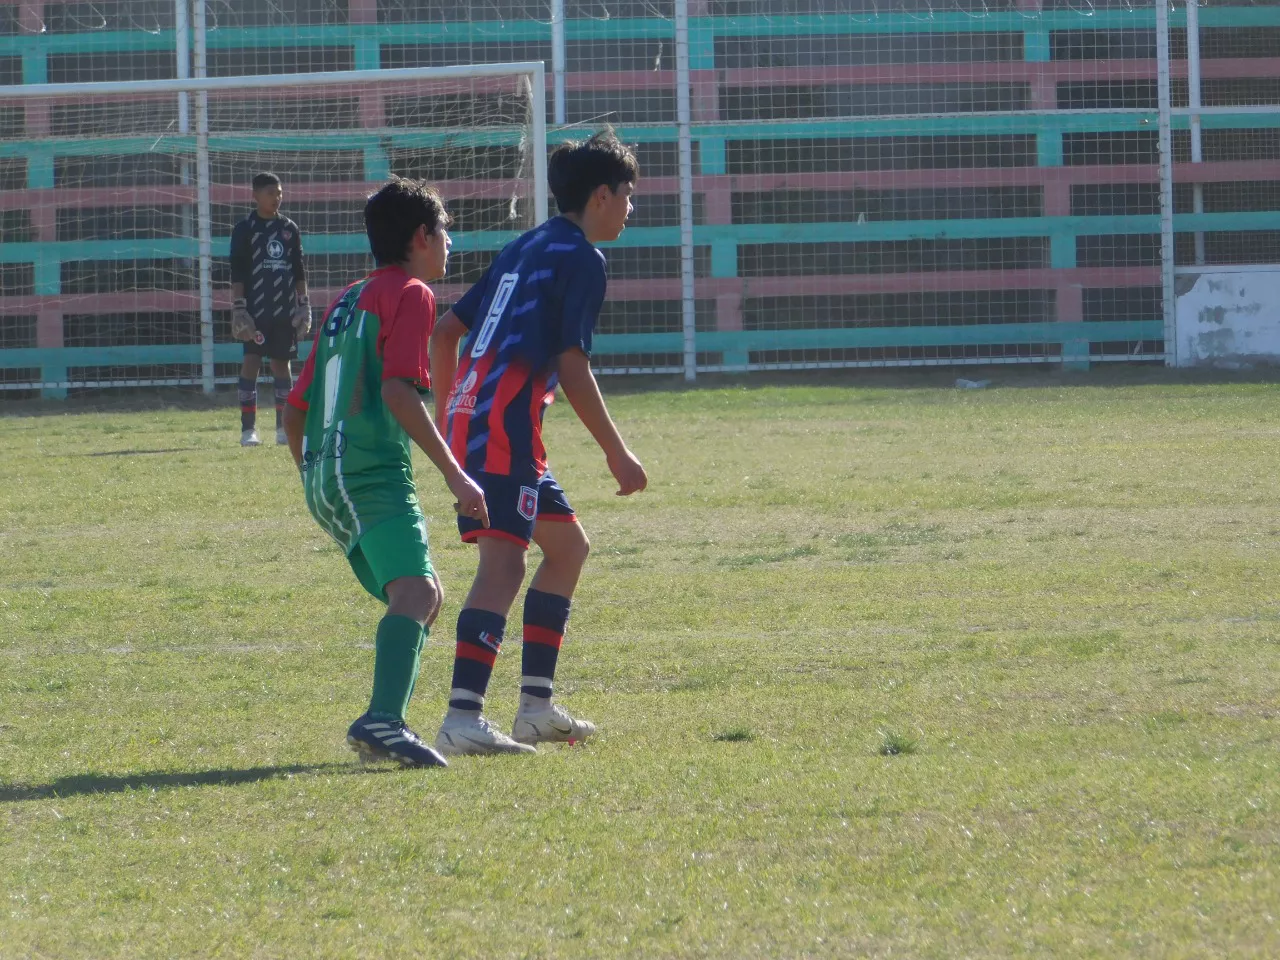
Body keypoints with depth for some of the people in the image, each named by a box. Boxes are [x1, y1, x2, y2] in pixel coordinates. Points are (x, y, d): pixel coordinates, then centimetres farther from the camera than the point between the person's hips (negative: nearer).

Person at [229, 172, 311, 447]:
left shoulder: (289, 229, 11)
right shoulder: (245, 229, -1)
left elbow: (299, 271, 15)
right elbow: (237, 273, -4)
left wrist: (304, 306, 10)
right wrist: (238, 308, -11)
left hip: (285, 310, 4)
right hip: (255, 309, -4)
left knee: (282, 362, 7)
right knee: (251, 361, -9)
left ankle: (284, 427, 13)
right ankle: (248, 429, -8)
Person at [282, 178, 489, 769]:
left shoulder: (348, 300, 25)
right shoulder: (410, 294, -1)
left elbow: (295, 409, 24)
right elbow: (397, 392, -16)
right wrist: (453, 473, -17)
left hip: (325, 475, 9)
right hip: (371, 470, -9)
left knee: (422, 595, 20)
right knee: (416, 591, -25)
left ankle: (385, 727, 9)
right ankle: (382, 720, -47)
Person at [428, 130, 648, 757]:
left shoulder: (525, 248, 22)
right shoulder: (581, 258, -5)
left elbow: (446, 331, 23)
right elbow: (572, 365, -12)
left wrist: (446, 411, 33)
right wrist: (615, 453, -7)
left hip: (470, 417, 10)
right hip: (505, 425, -10)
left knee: (567, 545, 19)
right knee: (503, 564, -17)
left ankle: (536, 705, 17)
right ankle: (463, 718, -29)